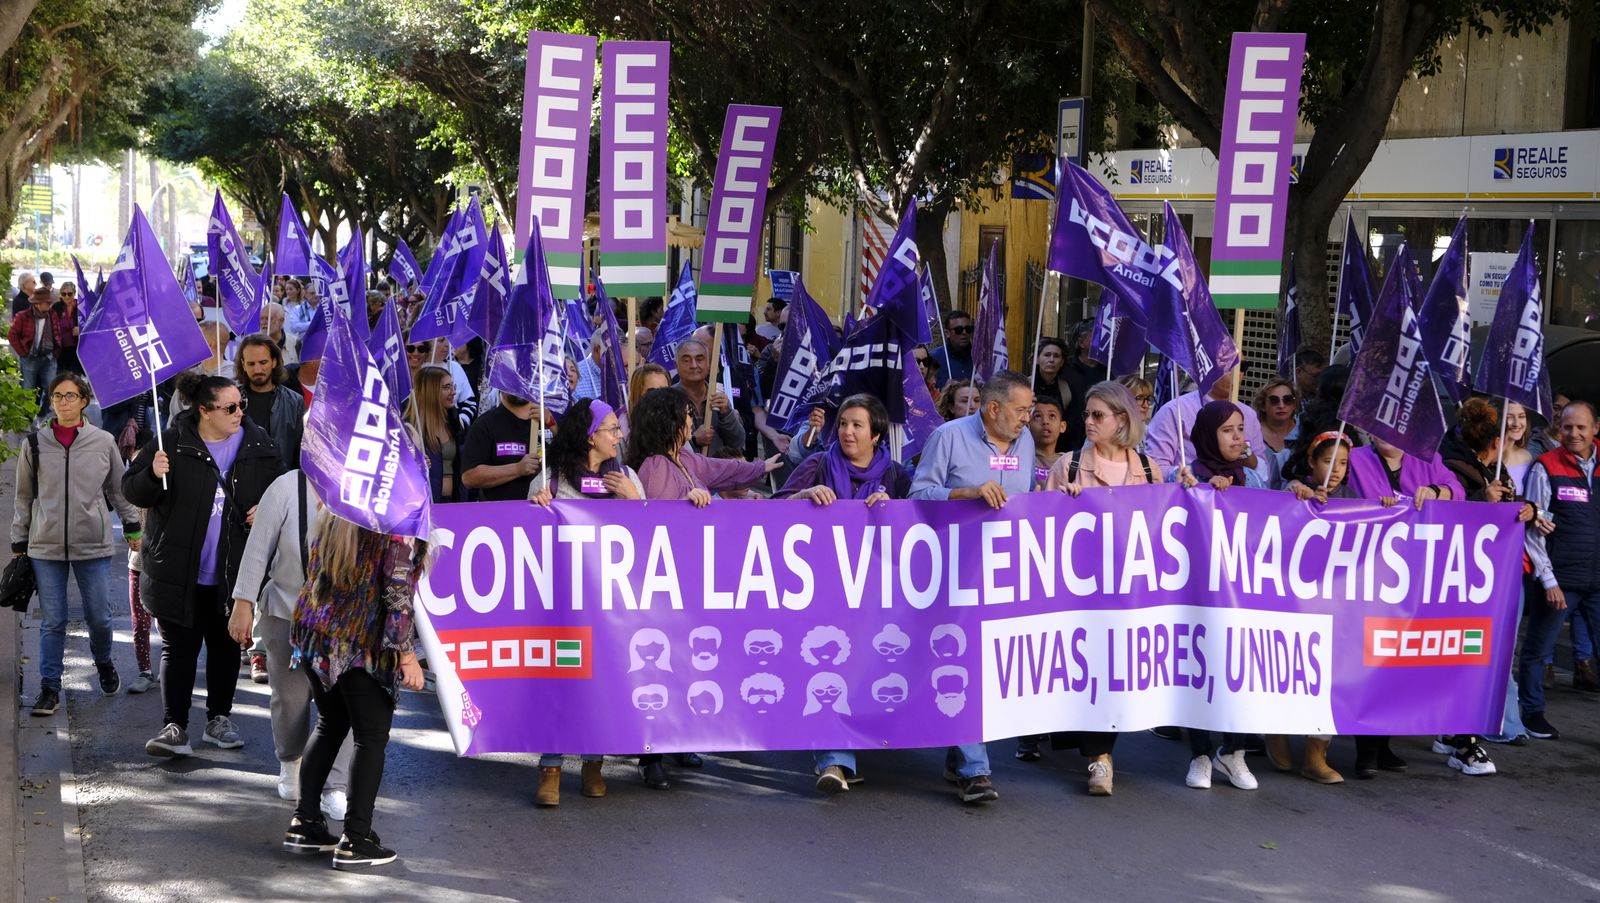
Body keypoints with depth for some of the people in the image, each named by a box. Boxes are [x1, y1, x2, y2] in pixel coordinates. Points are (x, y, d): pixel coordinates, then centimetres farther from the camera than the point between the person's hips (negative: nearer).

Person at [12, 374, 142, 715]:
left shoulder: (104, 442, 1)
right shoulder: (35, 444, 2)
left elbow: (119, 489, 13)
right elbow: (24, 497, 9)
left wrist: (132, 527, 14)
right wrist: (19, 542, 10)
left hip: (94, 546, 0)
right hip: (45, 546, 0)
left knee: (99, 617, 6)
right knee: (52, 622, 2)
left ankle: (104, 663, 35)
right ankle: (49, 688, 11)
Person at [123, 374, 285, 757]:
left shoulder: (257, 444, 1)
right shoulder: (173, 444, -8)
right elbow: (132, 491, -4)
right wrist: (153, 475, -24)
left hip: (232, 569, 3)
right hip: (178, 570, -3)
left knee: (226, 645, 13)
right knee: (179, 646, -2)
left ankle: (219, 719, 27)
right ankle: (174, 727, -1)